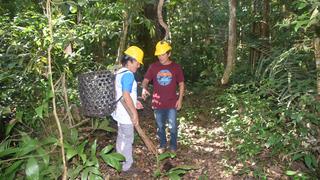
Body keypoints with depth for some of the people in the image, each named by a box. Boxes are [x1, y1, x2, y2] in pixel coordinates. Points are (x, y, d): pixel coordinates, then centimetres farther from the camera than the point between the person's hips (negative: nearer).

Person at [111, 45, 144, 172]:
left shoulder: (119, 73, 9)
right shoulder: (128, 75, -22)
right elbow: (126, 96, -29)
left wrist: (134, 103, 16)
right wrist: (135, 113, -22)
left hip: (120, 113, 10)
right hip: (126, 115, -10)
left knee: (121, 138, 23)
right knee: (127, 140, 7)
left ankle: (120, 162, 40)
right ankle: (127, 166, 23)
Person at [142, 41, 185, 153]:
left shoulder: (176, 67, -4)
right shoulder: (153, 67, -2)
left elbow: (181, 84, 2)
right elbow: (145, 80, -2)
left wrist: (180, 99, -3)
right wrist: (144, 88, -24)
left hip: (172, 103, -1)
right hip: (157, 103, 2)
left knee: (173, 127, 7)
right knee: (160, 126, 16)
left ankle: (173, 147, 29)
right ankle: (162, 145, 36)